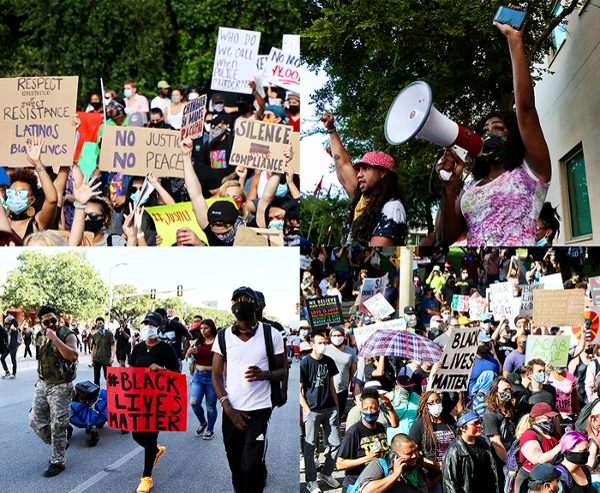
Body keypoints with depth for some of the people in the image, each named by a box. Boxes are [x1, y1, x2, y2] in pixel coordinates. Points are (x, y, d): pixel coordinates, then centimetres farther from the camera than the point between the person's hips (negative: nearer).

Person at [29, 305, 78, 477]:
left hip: (60, 387, -6)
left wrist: (55, 338, -32)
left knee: (57, 426, -1)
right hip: (42, 385, 7)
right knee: (35, 420, 9)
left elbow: (73, 356, -31)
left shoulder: (67, 335, -13)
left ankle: (57, 462, 12)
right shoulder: (39, 337, 6)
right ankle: (56, 444, 33)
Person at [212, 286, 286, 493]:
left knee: (250, 467, -10)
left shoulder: (271, 335, 0)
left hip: (259, 409, -2)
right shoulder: (223, 336, 4)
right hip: (232, 410, 2)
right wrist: (229, 409, -5)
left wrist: (265, 374, -18)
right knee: (236, 467, 10)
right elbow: (216, 375, 5)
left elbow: (282, 371, 5)